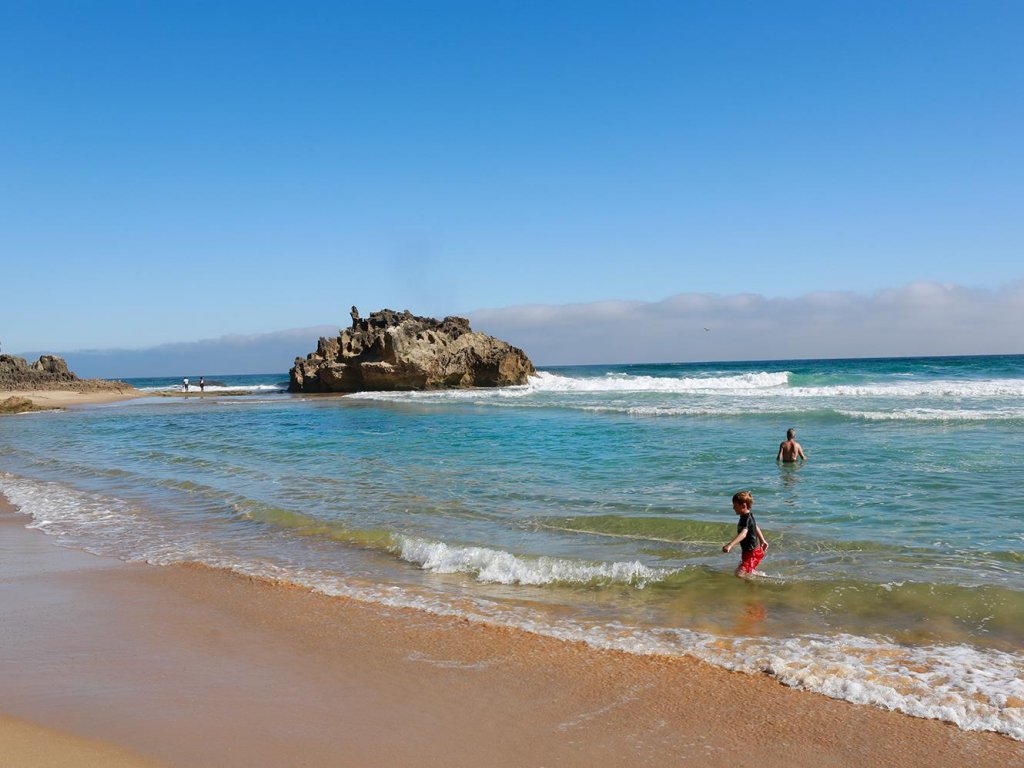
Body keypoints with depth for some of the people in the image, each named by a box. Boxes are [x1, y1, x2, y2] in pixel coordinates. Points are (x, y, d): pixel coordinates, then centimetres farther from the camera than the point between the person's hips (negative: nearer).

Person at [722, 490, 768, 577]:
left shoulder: (746, 519, -25)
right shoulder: (749, 516, 7)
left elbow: (743, 533, -42)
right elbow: (756, 527, 24)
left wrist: (730, 545, -55)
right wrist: (762, 541, 39)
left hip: (752, 553, -11)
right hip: (751, 551, 11)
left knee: (740, 574, -21)